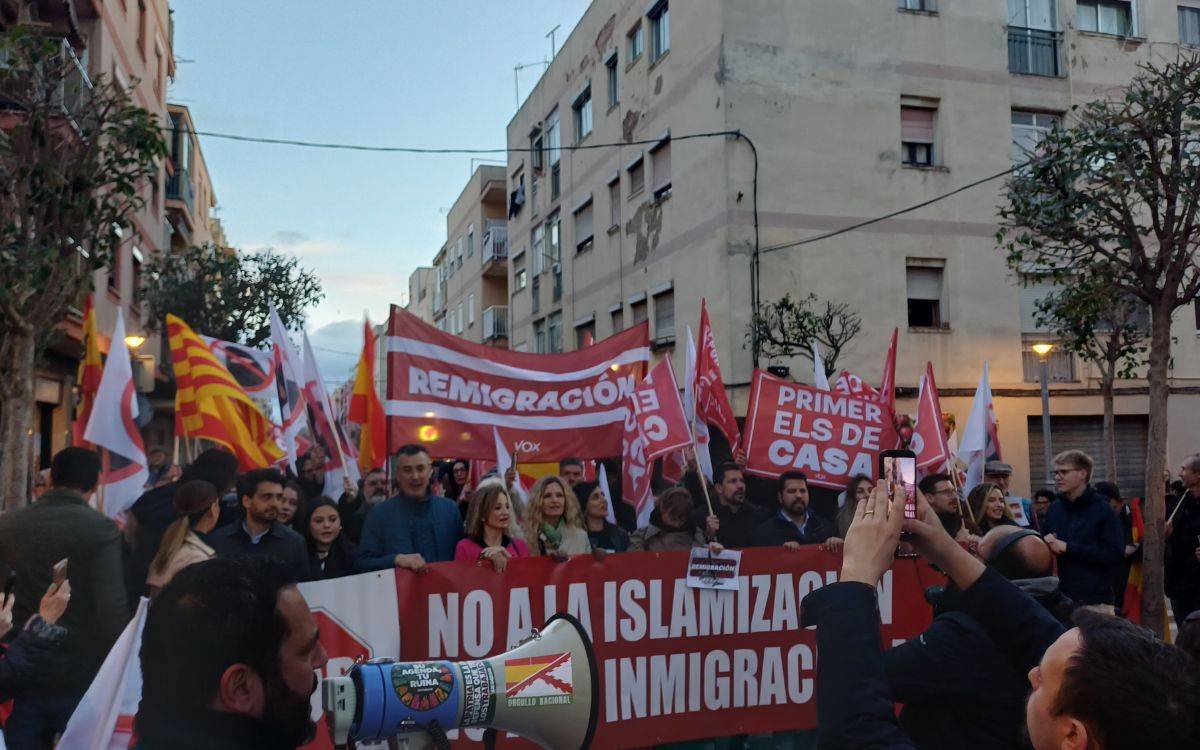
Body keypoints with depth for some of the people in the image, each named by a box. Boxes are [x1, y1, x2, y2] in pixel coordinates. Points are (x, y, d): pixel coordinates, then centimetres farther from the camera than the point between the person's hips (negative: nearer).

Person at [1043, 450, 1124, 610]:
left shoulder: (1101, 508, -4)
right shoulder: (1054, 509, 10)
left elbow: (1114, 552, -14)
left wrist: (1068, 547, -15)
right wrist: (1048, 545, -5)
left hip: (1095, 601, -4)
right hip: (1060, 598, 4)